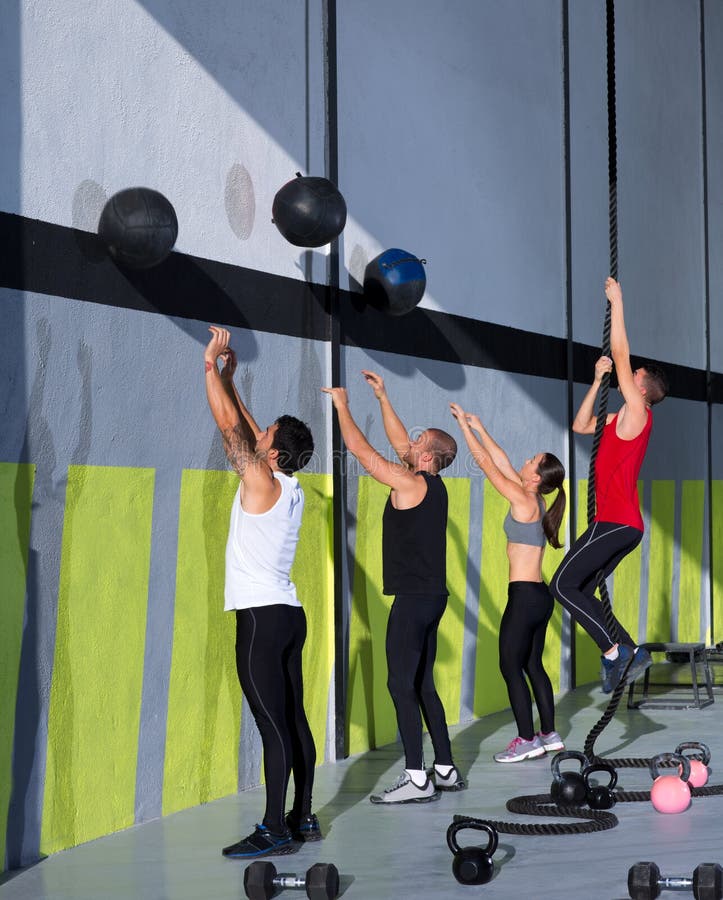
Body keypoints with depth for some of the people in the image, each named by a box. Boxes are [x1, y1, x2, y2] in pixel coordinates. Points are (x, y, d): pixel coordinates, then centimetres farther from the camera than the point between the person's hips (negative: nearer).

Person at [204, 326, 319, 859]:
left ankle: (275, 831, -10)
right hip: (289, 613, 9)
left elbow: (231, 425, -11)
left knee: (273, 724, -10)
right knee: (294, 718, 11)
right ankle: (303, 818, 16)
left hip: (262, 615, -9)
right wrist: (228, 378, 28)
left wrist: (211, 365, -2)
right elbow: (246, 429, 23)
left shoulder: (262, 483, -11)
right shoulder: (291, 490, 11)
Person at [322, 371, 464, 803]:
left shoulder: (411, 484, -14)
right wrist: (382, 398, 30)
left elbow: (362, 449, -10)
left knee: (402, 684, -9)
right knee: (423, 685, 14)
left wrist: (342, 405, 1)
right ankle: (446, 770, 16)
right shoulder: (434, 486, 10)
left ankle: (417, 779, -11)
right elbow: (399, 443, 24)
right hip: (431, 595, 9)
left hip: (414, 597, -9)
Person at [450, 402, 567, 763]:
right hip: (539, 596, 9)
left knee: (511, 666, -2)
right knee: (533, 665, 15)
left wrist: (465, 425, -4)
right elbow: (501, 462, 18)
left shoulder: (523, 500, -14)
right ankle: (549, 734, 18)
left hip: (524, 595, -9)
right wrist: (479, 428, 21)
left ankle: (527, 740, -1)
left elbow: (486, 463, -10)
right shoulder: (534, 501, 8)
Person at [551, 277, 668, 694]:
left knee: (564, 585, -12)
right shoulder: (621, 419, 18)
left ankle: (614, 650, -15)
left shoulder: (637, 412, -6)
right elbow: (581, 425, 28)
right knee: (580, 592, 10)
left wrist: (617, 303, -5)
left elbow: (621, 355, -9)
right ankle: (630, 652, 5)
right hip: (622, 524, 9)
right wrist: (598, 381, 21)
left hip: (617, 523, -9)